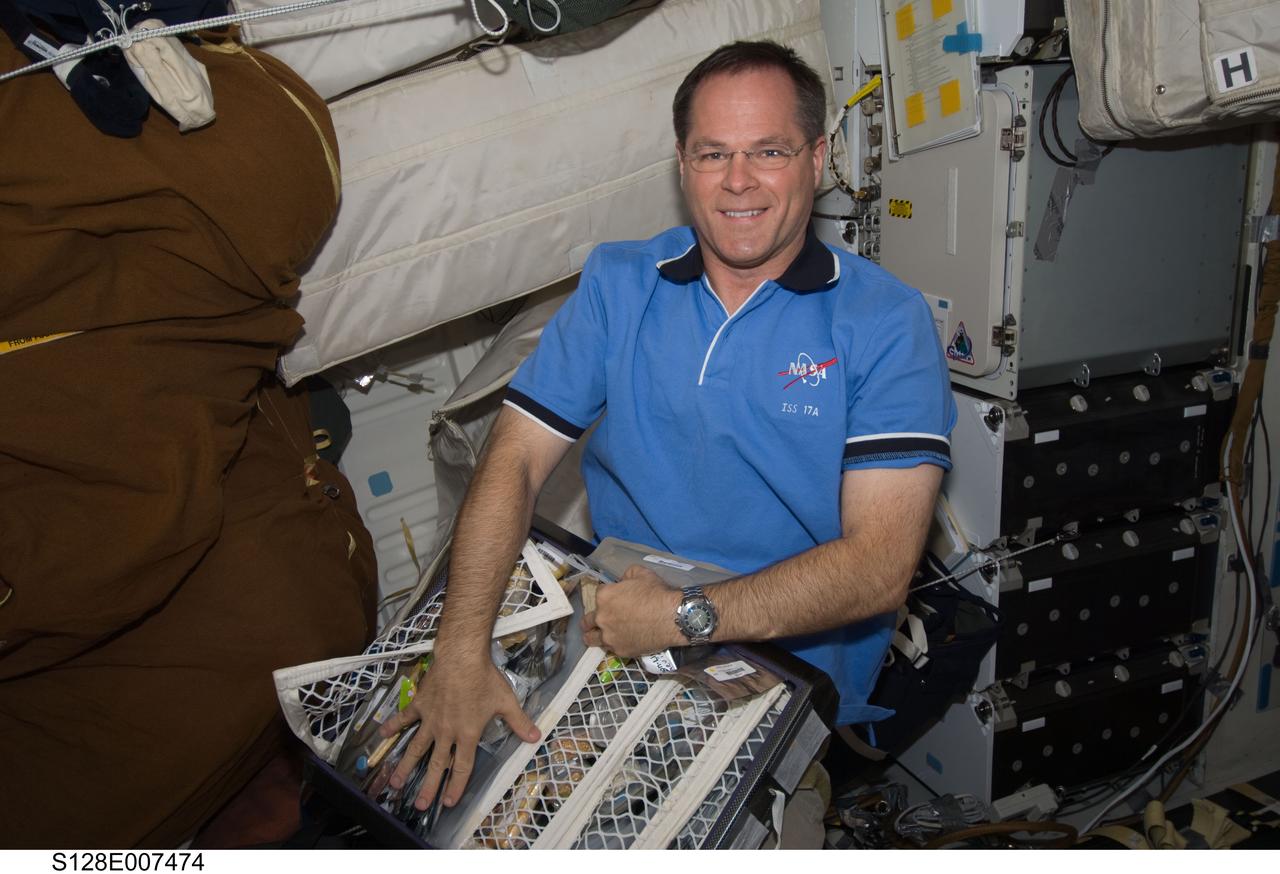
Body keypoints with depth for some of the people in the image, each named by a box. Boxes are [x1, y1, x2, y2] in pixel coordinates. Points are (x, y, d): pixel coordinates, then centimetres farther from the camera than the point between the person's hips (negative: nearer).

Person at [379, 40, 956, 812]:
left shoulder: (885, 321, -7)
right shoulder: (616, 284, 4)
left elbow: (881, 564, -14)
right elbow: (516, 461, -3)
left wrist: (687, 616, -21)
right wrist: (462, 650, -16)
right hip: (617, 644, 3)